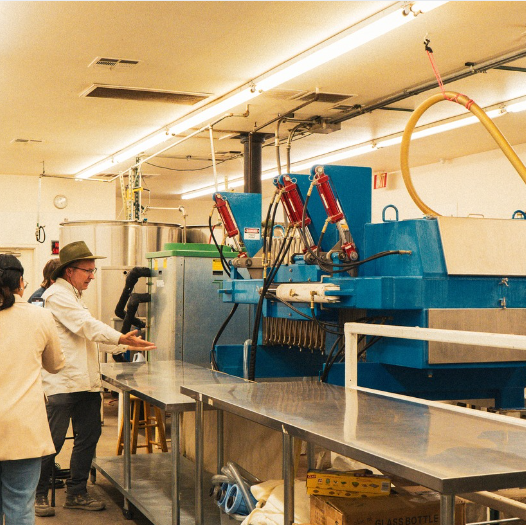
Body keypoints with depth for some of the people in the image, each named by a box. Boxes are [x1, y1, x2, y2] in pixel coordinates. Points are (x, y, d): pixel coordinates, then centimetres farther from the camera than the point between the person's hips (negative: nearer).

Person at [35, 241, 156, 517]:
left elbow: (89, 335, 22)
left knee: (88, 436, 11)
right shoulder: (56, 295, -10)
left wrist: (127, 345, 16)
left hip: (85, 381, 10)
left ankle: (76, 493, 22)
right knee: (52, 440, -3)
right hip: (62, 382, -10)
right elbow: (87, 326, -19)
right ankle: (37, 495, 11)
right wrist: (120, 338, -26)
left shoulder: (73, 297, 22)